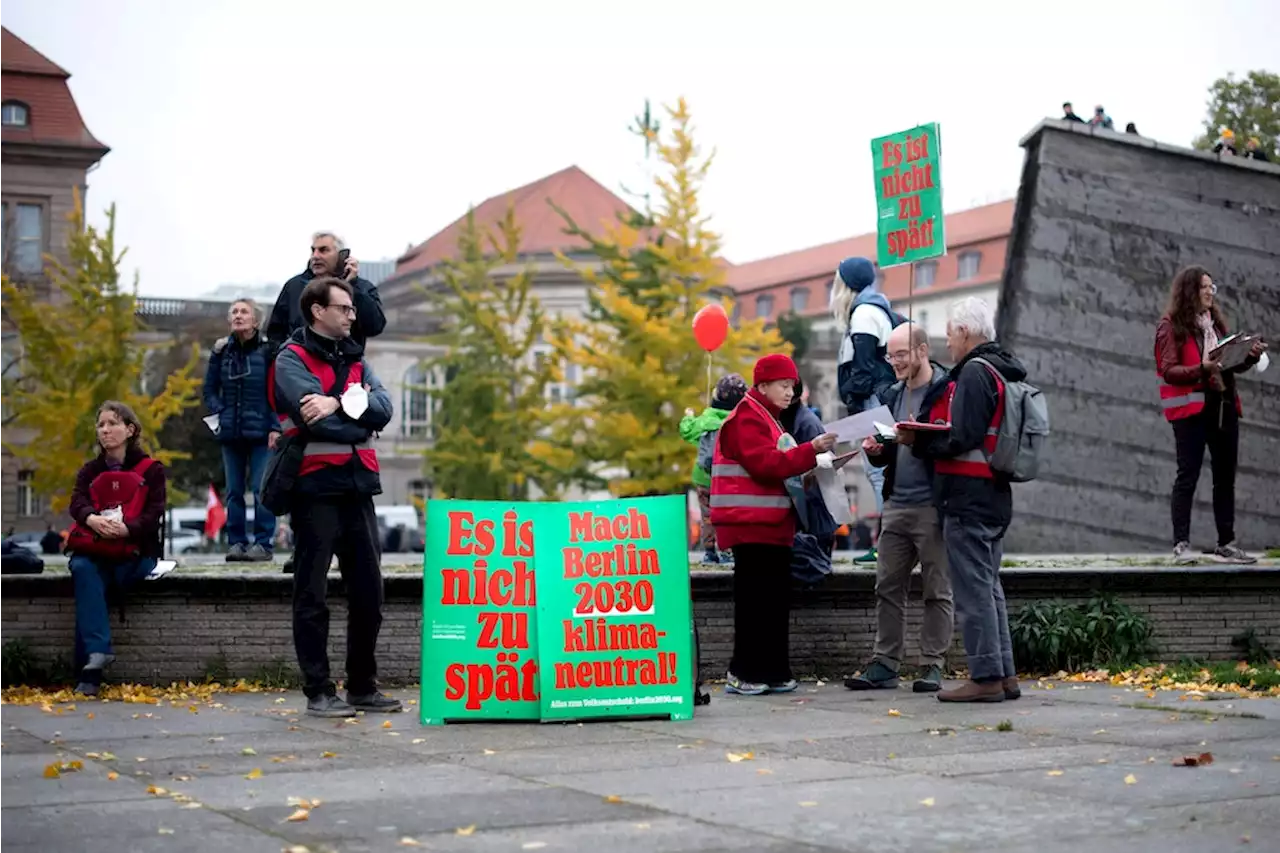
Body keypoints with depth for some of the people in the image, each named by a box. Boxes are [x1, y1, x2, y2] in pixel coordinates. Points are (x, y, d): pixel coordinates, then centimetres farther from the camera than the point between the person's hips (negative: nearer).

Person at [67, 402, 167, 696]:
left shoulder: (150, 470, 8)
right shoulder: (90, 470, 19)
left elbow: (154, 514, -5)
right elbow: (77, 504, 0)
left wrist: (125, 529, -27)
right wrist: (93, 520, -25)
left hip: (135, 552, -2)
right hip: (94, 549, 3)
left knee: (88, 573, -31)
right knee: (82, 569, -33)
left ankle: (88, 669, -30)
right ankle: (98, 650, -43)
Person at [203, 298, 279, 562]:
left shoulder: (268, 351, -3)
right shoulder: (222, 351, 8)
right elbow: (210, 389, 14)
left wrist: (275, 427, -11)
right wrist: (219, 414, -1)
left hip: (261, 432, -4)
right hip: (230, 432, 4)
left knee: (261, 489, -5)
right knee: (233, 490, 7)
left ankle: (264, 543, 0)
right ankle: (236, 542, 12)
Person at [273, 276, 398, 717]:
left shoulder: (355, 359, 17)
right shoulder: (292, 359, -2)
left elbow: (383, 407, 0)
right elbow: (311, 414, -18)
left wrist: (341, 404, -17)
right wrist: (358, 425, -5)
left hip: (357, 485, 6)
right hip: (315, 486, -6)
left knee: (368, 591, 9)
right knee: (312, 594, 0)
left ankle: (363, 687, 19)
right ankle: (318, 692, 5)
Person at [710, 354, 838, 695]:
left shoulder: (767, 419, 24)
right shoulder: (747, 418, -8)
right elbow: (766, 464, -20)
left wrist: (804, 476, 13)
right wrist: (811, 450, -24)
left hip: (772, 524, 10)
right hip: (752, 525, -10)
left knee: (775, 599, 7)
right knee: (756, 600, -9)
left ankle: (772, 672, 10)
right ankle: (743, 674, -6)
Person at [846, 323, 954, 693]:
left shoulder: (948, 391, -7)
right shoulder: (893, 396, 17)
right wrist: (876, 451, 2)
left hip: (932, 507, -7)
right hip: (896, 506, 7)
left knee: (937, 590, 1)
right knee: (887, 587, 7)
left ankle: (932, 666, 6)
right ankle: (885, 664, 12)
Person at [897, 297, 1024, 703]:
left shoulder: (974, 372, -14)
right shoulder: (1004, 371, 17)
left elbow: (961, 439, -21)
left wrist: (917, 440, -7)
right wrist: (923, 437, 10)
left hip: (969, 496, -10)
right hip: (995, 497, 10)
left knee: (973, 589, -5)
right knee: (989, 586, 15)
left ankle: (985, 677, -3)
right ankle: (1004, 674, 19)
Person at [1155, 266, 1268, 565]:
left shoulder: (1216, 322, 19)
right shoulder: (1171, 326, -2)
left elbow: (1229, 364, 20)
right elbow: (1168, 371, -10)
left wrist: (1250, 357, 1)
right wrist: (1201, 368, -24)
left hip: (1223, 406, 7)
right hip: (1191, 408, -7)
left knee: (1225, 478, 7)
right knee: (1188, 476, -8)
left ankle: (1226, 544, 12)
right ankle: (1181, 545, -7)